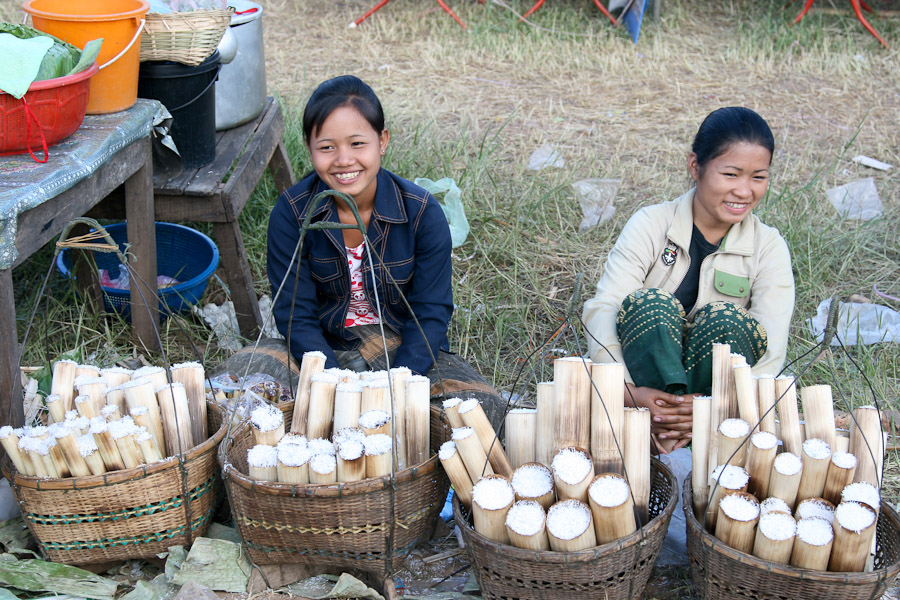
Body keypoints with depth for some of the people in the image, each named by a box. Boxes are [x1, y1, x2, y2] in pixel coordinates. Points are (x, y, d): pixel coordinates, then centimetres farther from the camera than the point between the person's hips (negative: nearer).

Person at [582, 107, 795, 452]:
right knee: (650, 302, -28)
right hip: (646, 383, -1)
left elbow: (772, 348, -14)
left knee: (723, 317, -27)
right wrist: (628, 390, -38)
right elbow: (602, 310, -19)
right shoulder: (651, 224, -7)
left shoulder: (768, 247, -3)